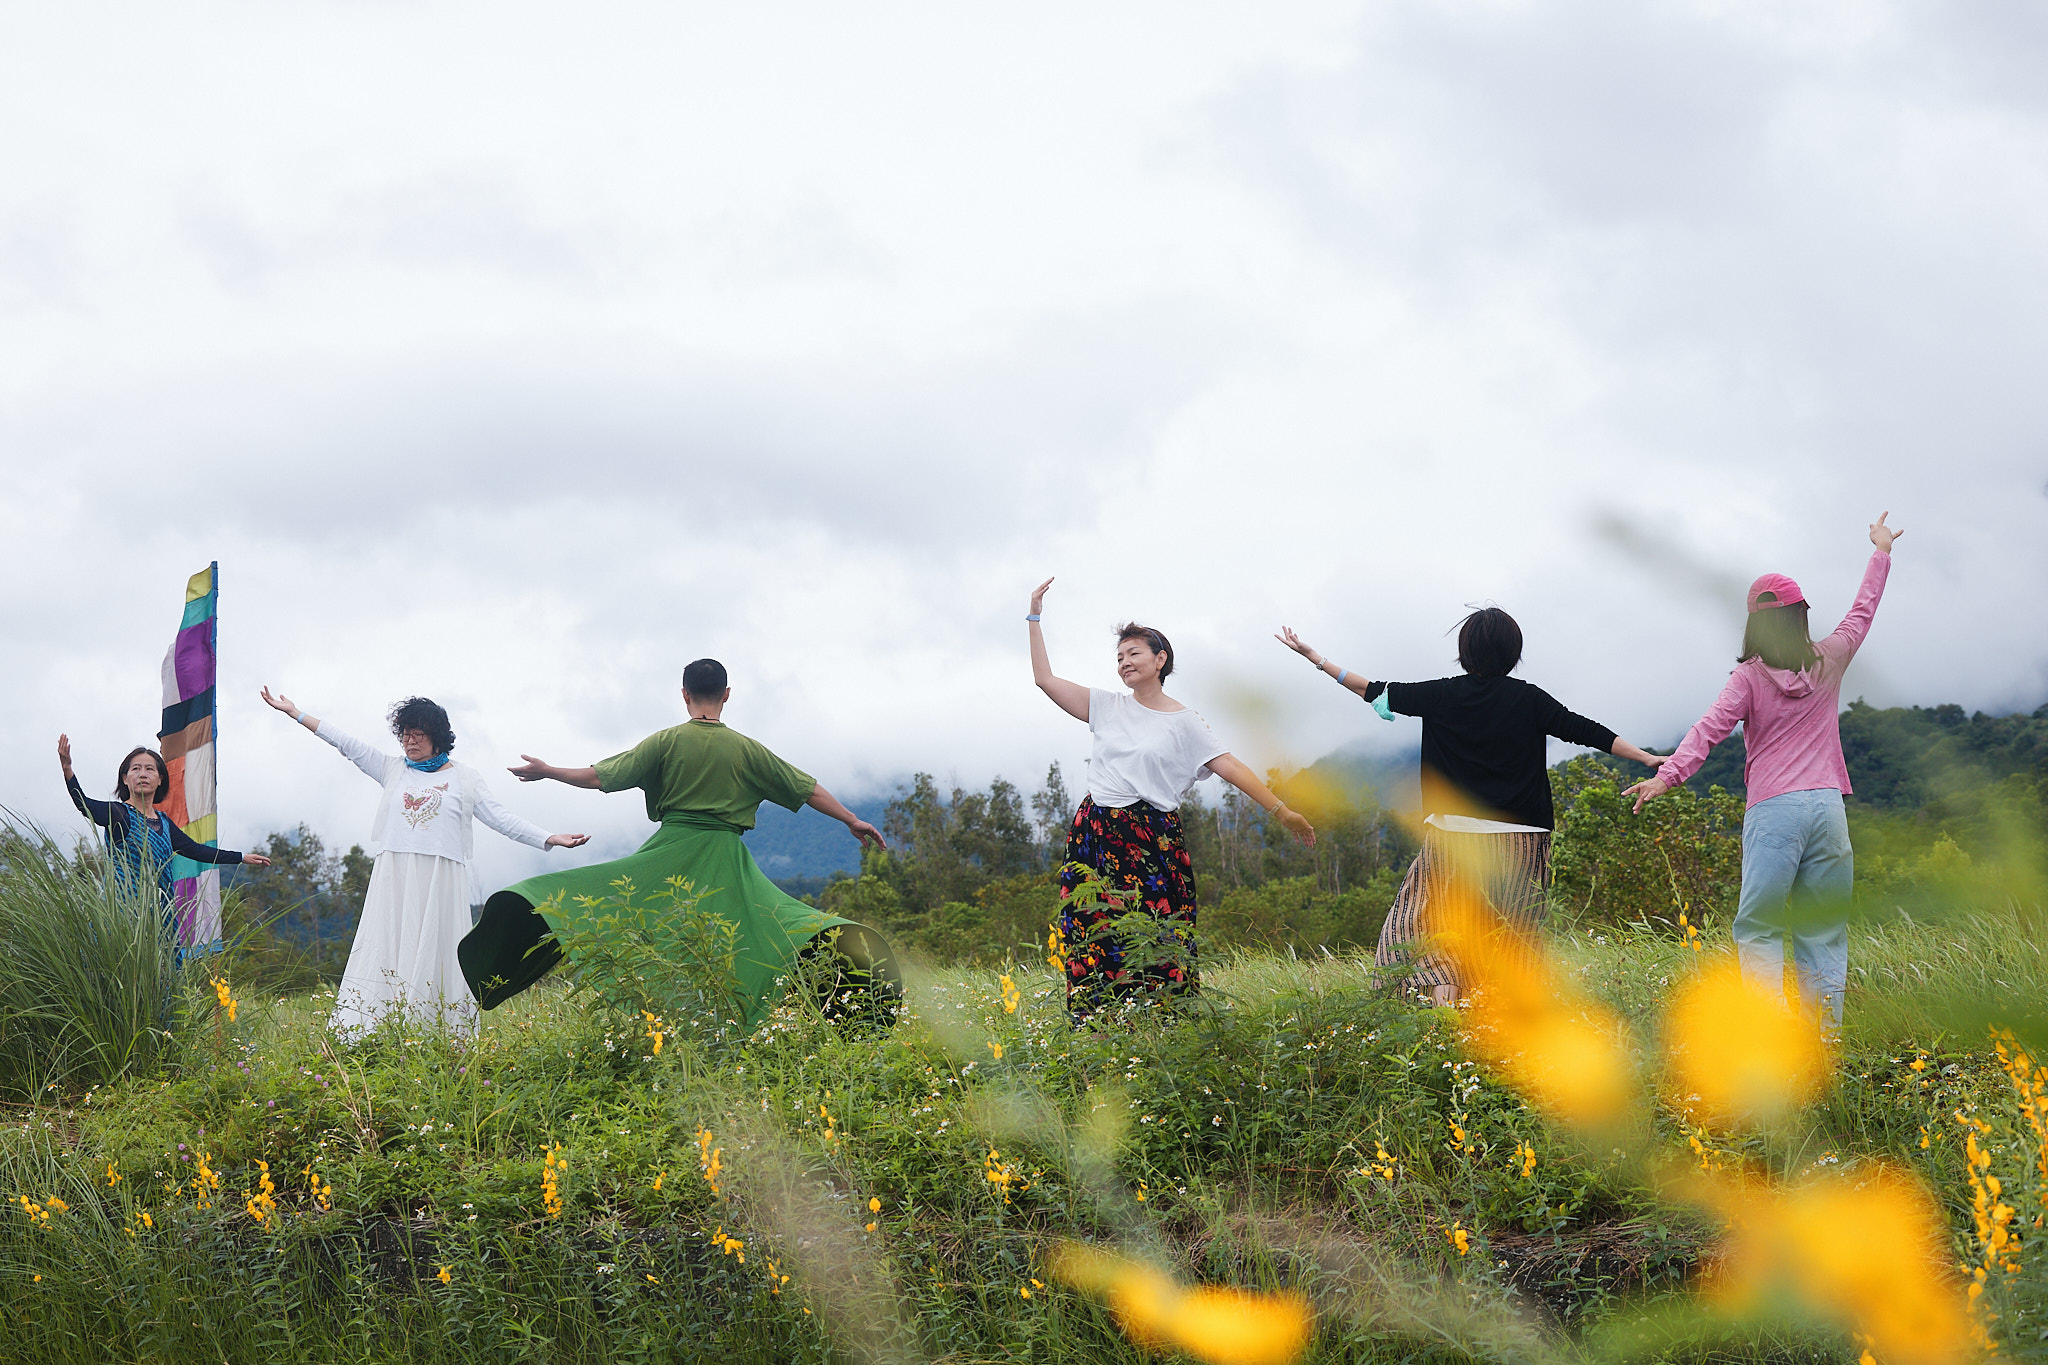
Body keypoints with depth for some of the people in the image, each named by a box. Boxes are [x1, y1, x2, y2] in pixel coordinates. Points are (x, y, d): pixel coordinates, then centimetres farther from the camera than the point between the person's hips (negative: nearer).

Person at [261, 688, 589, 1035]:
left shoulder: (464, 778, 10)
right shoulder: (392, 768, 15)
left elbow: (502, 819, 8)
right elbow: (346, 744, 15)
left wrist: (552, 839, -1)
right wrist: (294, 712, 14)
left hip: (440, 883, -1)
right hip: (394, 880, 2)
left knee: (434, 956, -6)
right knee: (387, 953, -7)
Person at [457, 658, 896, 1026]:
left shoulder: (666, 742, 0)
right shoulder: (746, 749, 5)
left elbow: (601, 777, 0)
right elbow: (806, 789, 9)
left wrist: (547, 772, 14)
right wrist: (853, 820, 20)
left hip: (670, 852, -1)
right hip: (727, 859, 1)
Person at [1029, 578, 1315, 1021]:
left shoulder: (1184, 723, 5)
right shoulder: (1107, 706, 13)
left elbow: (1231, 768, 1)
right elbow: (1045, 678, 14)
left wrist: (1282, 811, -5)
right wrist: (1035, 619, 12)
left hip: (1151, 841, -2)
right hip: (1096, 835, 2)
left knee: (1155, 942, -10)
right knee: (1097, 938, -5)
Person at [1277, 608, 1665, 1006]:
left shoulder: (1442, 695, -1)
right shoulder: (1528, 699, -3)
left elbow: (1377, 692, 7)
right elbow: (1582, 730, -3)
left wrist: (1316, 659, 16)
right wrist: (1648, 757, 3)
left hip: (1453, 832, 0)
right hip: (1519, 836, 0)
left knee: (1418, 917, 11)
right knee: (1517, 930, 6)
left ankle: (1439, 984, -10)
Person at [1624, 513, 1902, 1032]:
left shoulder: (1750, 677, 0)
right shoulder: (1829, 661, 10)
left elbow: (1711, 727, -13)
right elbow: (1862, 613, 26)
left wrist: (1667, 775, -20)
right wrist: (1881, 552, 40)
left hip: (1774, 809, -4)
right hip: (1828, 804, 4)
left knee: (1757, 926, -2)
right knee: (1823, 929, 9)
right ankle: (1826, 1029, 3)